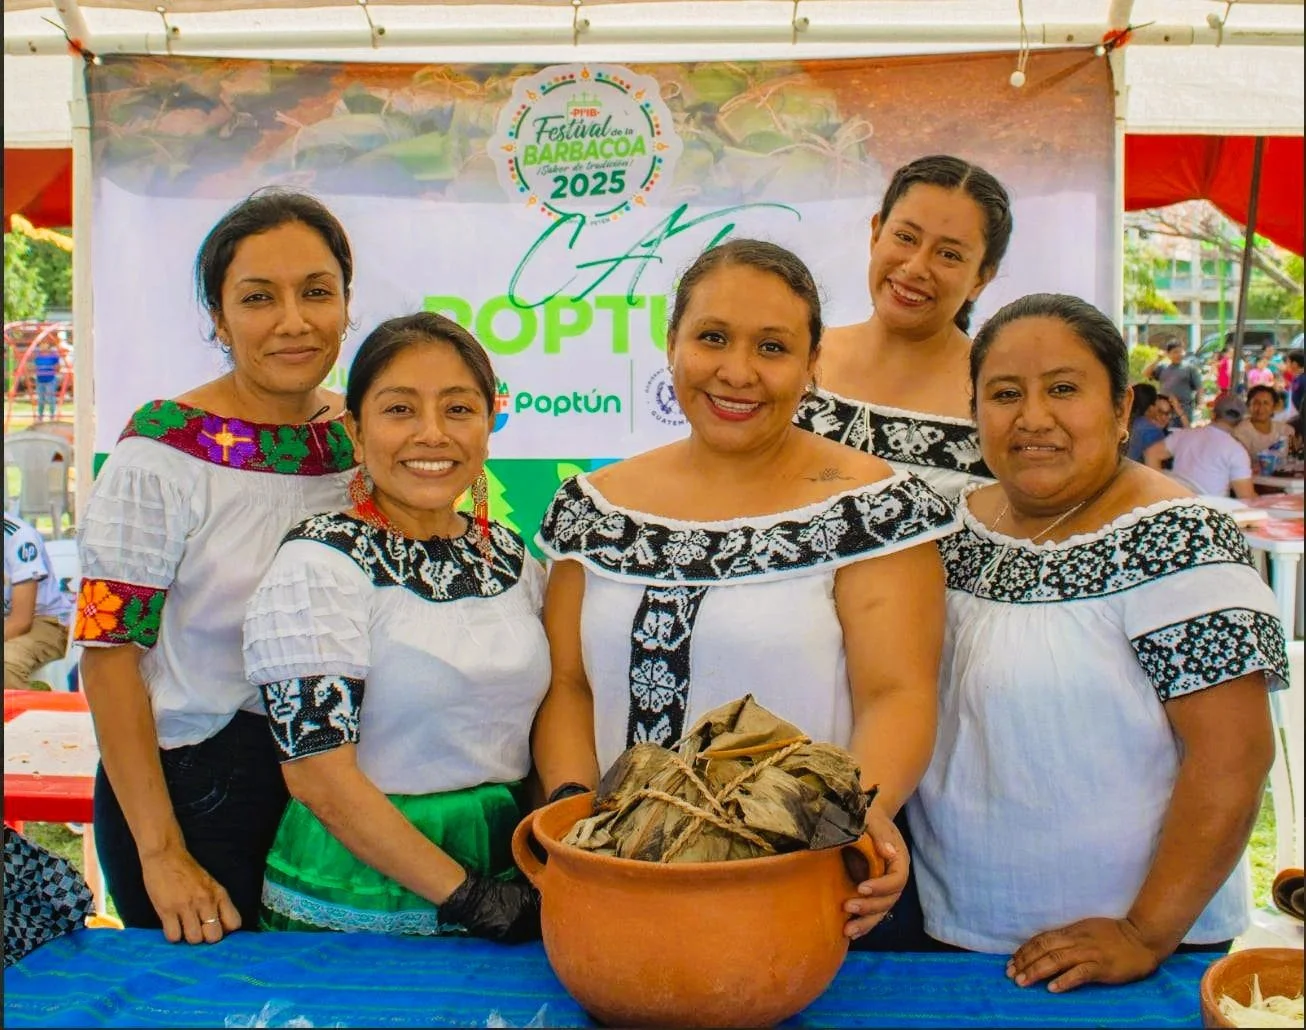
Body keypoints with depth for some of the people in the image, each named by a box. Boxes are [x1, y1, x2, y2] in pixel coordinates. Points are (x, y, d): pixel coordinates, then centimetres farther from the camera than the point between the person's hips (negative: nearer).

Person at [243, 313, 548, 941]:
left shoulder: (511, 559, 4)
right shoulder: (320, 565, -13)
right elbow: (316, 771, -17)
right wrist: (464, 895, -17)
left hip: (509, 876, 5)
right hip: (354, 906, -5)